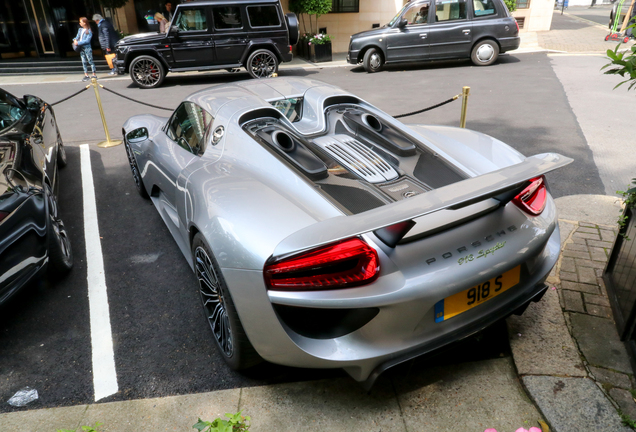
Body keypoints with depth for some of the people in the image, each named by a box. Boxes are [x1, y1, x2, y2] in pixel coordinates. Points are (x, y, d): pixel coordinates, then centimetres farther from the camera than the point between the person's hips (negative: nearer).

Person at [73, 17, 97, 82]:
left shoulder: (89, 31, -8)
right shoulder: (80, 29, 13)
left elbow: (87, 40, -15)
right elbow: (77, 37, 15)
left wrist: (78, 43, -17)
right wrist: (75, 40, -7)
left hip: (87, 48, -7)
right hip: (81, 48, 7)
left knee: (90, 61, -5)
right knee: (84, 62, 7)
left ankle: (94, 75, -2)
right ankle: (86, 75, 11)